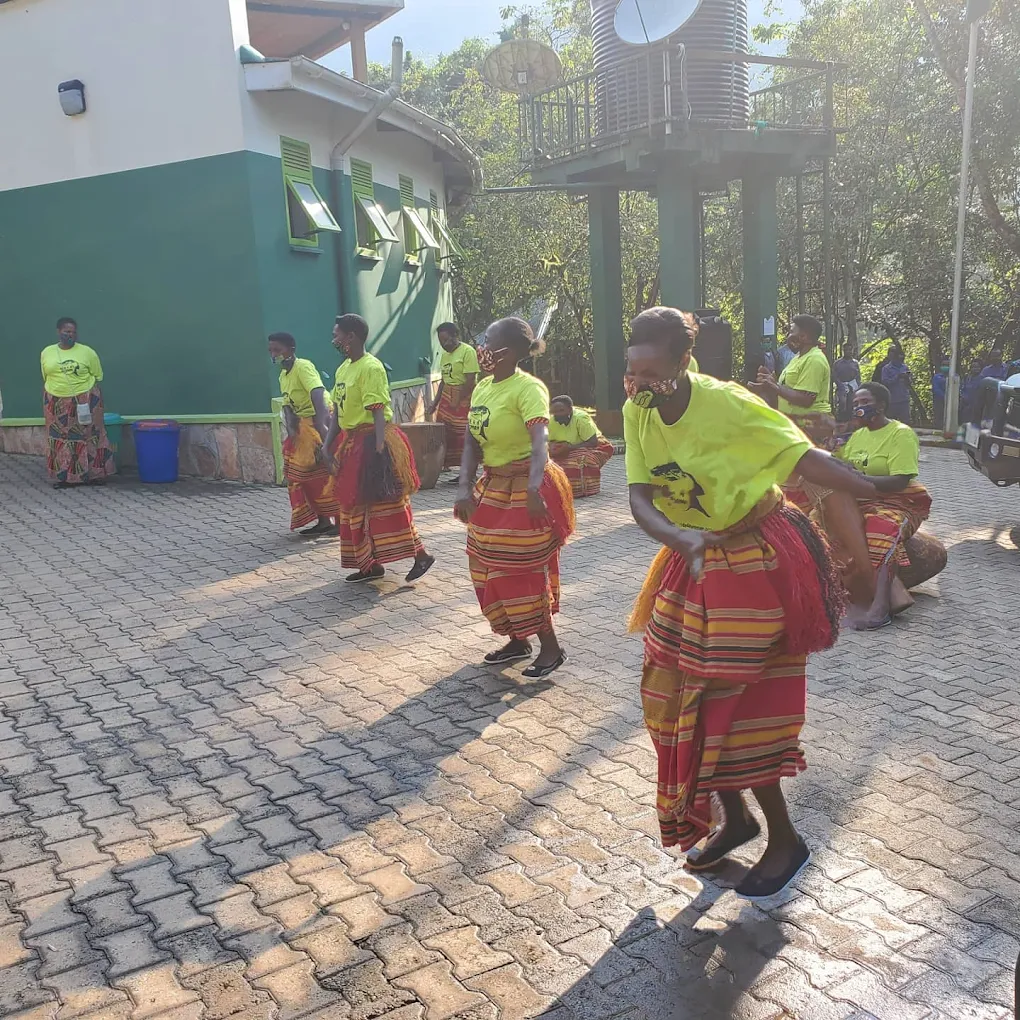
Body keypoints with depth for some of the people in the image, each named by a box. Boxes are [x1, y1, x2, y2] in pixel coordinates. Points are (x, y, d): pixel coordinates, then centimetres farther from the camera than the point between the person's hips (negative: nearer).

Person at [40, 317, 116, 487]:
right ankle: (62, 477, 12)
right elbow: (45, 379, 11)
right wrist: (46, 403, 11)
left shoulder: (87, 352, -4)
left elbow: (97, 377, 2)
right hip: (57, 403, 2)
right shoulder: (46, 353, 4)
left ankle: (93, 474, 10)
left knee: (88, 437, 2)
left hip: (85, 401, -2)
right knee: (60, 440, 6)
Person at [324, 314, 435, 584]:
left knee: (385, 503, -7)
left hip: (371, 442, -9)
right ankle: (370, 565, 19)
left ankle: (421, 555, 3)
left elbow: (379, 413, -20)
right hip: (351, 444, 9)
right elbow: (337, 412, 15)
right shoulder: (343, 369, 13)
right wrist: (328, 446, 10)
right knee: (357, 506, 11)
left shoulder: (371, 367, -14)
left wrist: (379, 450, -26)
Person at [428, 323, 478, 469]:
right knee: (444, 435, 6)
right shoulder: (445, 354, 15)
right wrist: (435, 402, 16)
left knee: (464, 437, -6)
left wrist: (457, 402, -17)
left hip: (463, 399, -8)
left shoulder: (467, 351, -10)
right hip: (447, 398, 8)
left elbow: (470, 380, -16)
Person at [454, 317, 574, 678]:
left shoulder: (527, 387, -19)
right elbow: (472, 443, 3)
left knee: (521, 571, -4)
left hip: (525, 490, -9)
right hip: (493, 489, 9)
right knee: (490, 570, 14)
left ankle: (551, 647, 12)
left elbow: (540, 441, -32)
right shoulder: (482, 388, 6)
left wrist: (534, 490, -44)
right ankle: (518, 641, 30)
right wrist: (465, 488, -9)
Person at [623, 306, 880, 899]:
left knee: (734, 705, -2)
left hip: (756, 560, -7)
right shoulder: (637, 412, -7)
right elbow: (640, 499, -11)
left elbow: (807, 458, -21)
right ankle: (736, 820, 31)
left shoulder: (726, 404, -23)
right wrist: (682, 539, -30)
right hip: (693, 559, 7)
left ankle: (786, 842, 20)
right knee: (676, 697, 10)